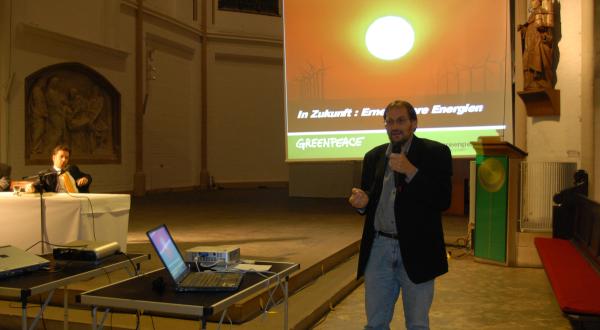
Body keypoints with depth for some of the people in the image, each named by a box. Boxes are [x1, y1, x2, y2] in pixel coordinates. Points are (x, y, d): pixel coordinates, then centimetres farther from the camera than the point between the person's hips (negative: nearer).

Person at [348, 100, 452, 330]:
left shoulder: (435, 152, -3)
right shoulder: (373, 156, 10)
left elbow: (443, 200, -12)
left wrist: (411, 171, -20)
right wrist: (361, 201, -7)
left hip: (416, 250, -3)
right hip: (378, 249, 4)